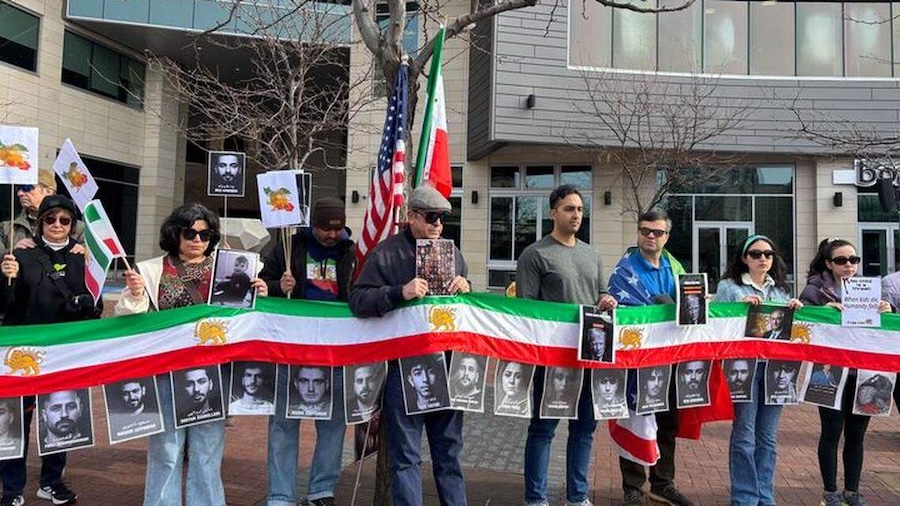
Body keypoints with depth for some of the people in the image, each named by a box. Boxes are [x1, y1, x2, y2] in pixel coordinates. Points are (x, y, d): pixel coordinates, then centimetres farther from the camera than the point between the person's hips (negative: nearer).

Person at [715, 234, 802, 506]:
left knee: (768, 436, 10)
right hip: (744, 365, -4)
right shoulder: (728, 287, 2)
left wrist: (796, 310, 0)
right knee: (744, 435, -2)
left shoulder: (780, 289, 16)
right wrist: (740, 306, -18)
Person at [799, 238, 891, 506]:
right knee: (832, 433, 5)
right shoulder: (816, 290, -4)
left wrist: (886, 311, -6)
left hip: (863, 372, 5)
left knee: (856, 434, 12)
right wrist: (824, 311, -28)